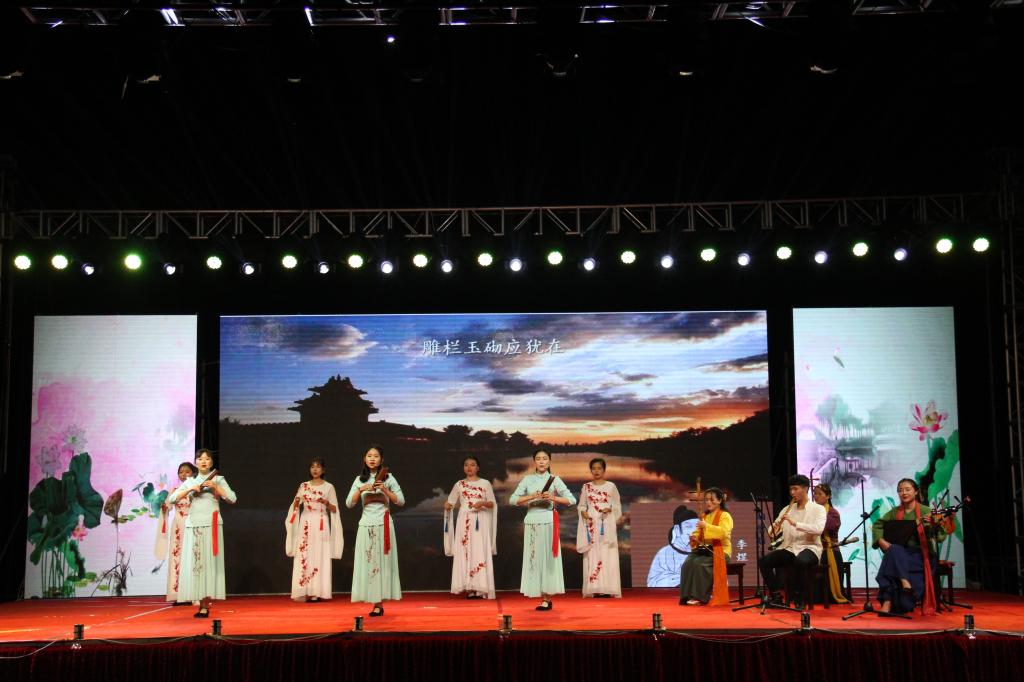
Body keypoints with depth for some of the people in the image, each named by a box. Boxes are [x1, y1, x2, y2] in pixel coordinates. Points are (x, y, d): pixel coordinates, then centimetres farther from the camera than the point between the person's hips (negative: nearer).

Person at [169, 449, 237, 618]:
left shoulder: (218, 479, 7)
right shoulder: (190, 481, 14)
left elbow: (232, 499, -3)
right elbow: (172, 498, 5)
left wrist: (215, 487, -10)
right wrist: (190, 489, -8)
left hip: (211, 524, -3)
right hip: (193, 525, 3)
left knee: (209, 561, -6)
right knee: (194, 562, -1)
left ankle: (205, 605, -6)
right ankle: (202, 604, 3)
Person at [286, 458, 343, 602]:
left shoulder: (328, 487, 4)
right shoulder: (303, 486, 11)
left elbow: (334, 509, 3)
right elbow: (295, 507, 8)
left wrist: (326, 502, -16)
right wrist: (296, 501, -13)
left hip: (321, 525, -2)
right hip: (305, 524, 2)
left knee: (319, 557, -6)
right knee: (304, 556, -4)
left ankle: (317, 592, -4)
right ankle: (305, 591, -3)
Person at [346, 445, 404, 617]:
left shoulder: (388, 477, 3)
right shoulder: (360, 480, 11)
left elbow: (401, 501, 1)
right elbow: (349, 504, 4)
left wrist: (385, 489, -11)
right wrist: (361, 489, -10)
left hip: (383, 524, -3)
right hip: (366, 524, 3)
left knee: (381, 561, -3)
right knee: (367, 562, -2)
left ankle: (379, 603, -3)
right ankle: (375, 601, 2)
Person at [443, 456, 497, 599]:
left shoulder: (485, 483, 6)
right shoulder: (459, 485, 10)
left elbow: (493, 503, 5)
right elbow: (450, 502, 11)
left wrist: (483, 503, -14)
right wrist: (447, 505, -12)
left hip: (480, 521, -1)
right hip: (464, 521, 1)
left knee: (480, 552, -6)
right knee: (464, 551, -4)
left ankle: (480, 589, -5)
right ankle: (469, 588, -3)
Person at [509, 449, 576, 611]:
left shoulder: (554, 479, 4)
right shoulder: (527, 479, 8)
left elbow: (571, 500, 0)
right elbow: (513, 499, 1)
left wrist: (553, 498, -13)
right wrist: (532, 496, -13)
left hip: (548, 521, -2)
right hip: (532, 521, 2)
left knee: (548, 557, -3)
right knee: (534, 558, 1)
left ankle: (547, 598, 0)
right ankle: (545, 598, 7)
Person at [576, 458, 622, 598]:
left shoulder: (611, 486, 5)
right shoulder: (586, 487, 9)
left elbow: (617, 506, 8)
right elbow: (581, 505, 12)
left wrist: (609, 509, -12)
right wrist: (583, 512, -8)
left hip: (607, 525, -1)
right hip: (592, 524, 1)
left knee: (607, 555, -6)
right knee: (592, 556, -3)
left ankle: (607, 588, -5)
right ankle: (595, 588, -3)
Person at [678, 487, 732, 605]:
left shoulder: (725, 516, -3)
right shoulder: (704, 515, 19)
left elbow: (724, 532, -22)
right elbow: (699, 532, 27)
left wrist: (707, 526, -29)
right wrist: (694, 536, 3)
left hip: (720, 551, -6)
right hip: (704, 549, 6)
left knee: (698, 564, -32)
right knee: (687, 564, -24)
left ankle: (700, 596, -23)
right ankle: (688, 595, -23)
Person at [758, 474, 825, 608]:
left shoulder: (818, 509, 0)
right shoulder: (787, 510, 14)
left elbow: (818, 529, -20)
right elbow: (772, 533, 10)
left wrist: (795, 524, -27)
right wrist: (774, 530, -14)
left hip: (809, 548, -5)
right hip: (788, 548, 5)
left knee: (800, 561, -39)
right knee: (764, 561, -20)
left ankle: (799, 597, -17)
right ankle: (776, 596, -6)